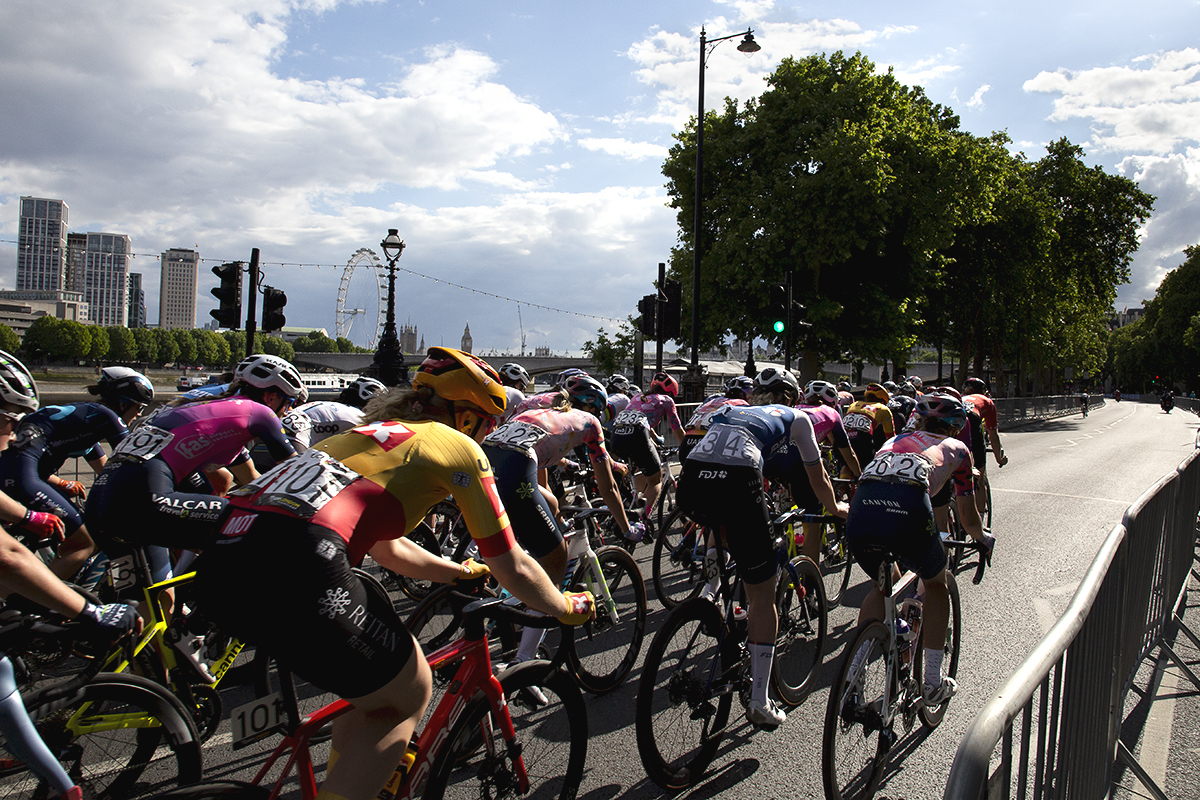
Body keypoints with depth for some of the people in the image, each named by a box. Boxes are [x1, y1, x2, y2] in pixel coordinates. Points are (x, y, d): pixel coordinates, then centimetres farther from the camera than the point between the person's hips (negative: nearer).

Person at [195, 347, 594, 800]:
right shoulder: (459, 447, 11)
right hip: (295, 572, -8)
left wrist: (462, 572, 55)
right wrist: (567, 608, 32)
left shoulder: (370, 432, 31)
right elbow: (513, 568, 14)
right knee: (409, 697, 15)